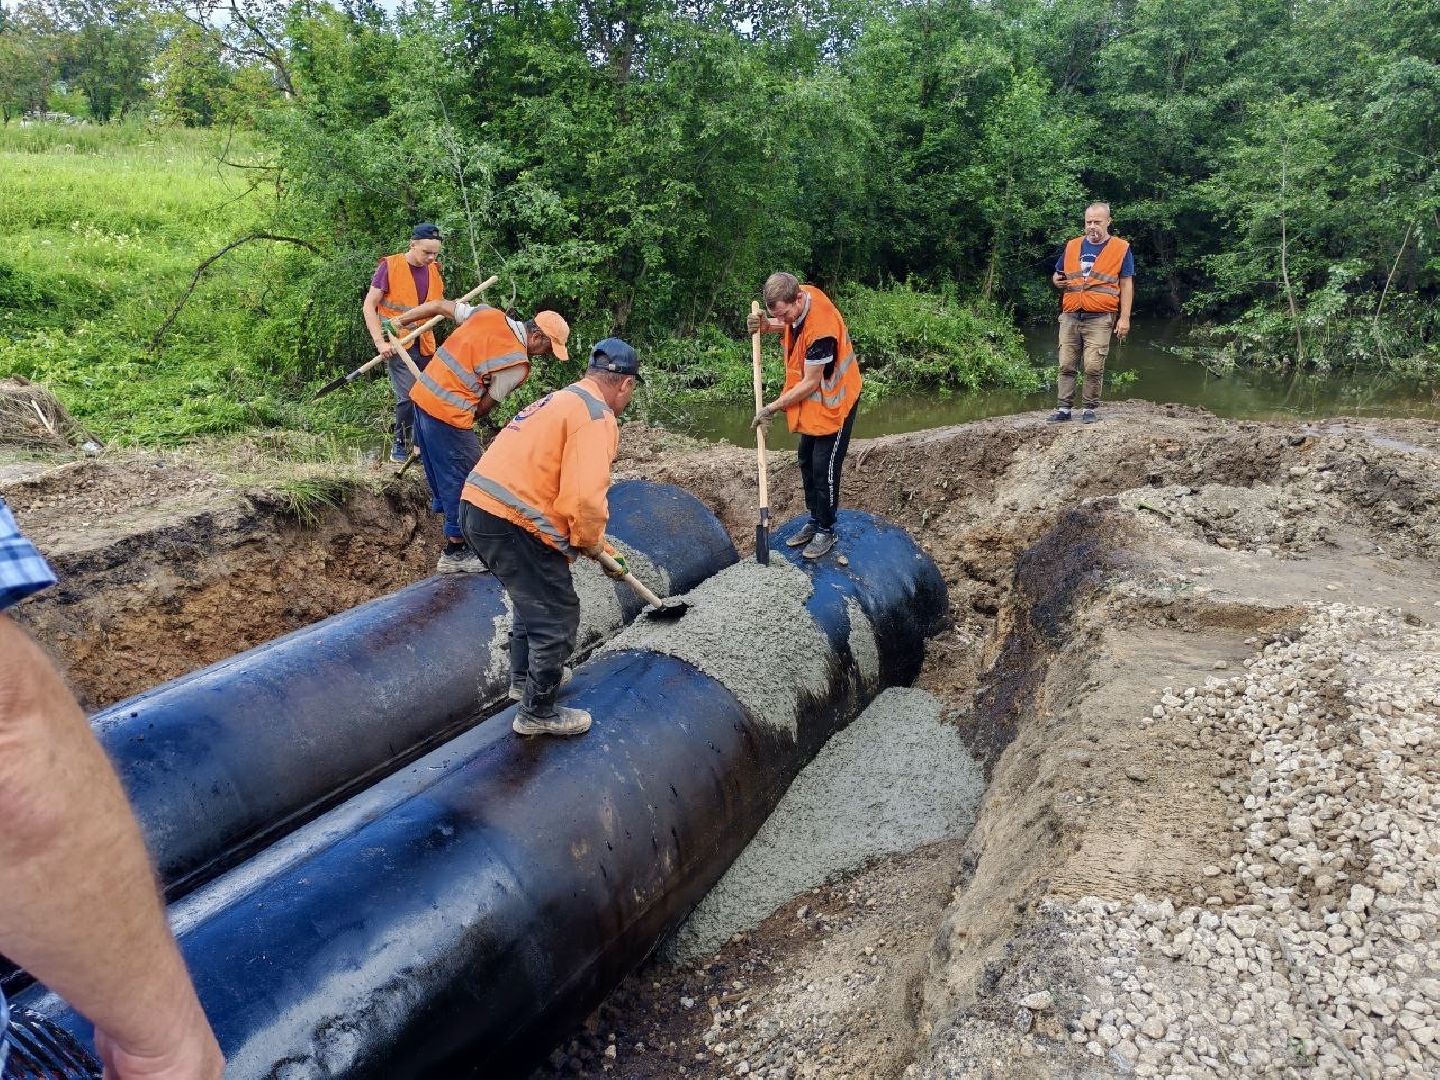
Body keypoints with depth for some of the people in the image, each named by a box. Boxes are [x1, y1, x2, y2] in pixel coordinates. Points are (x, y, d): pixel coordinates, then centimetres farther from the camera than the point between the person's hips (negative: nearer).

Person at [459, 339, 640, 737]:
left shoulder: (562, 399, 21)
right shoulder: (596, 416, -11)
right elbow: (586, 497, -25)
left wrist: (599, 546, 33)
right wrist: (589, 540, -3)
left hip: (478, 509, 10)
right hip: (511, 524, -10)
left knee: (534, 596, 30)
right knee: (558, 616, 4)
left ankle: (525, 676, 48)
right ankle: (538, 713, 19)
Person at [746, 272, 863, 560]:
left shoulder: (820, 330, -34)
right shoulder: (801, 297, -10)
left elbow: (810, 383, -26)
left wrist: (773, 407, -19)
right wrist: (766, 326, -9)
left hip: (833, 403, -9)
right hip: (814, 402, 9)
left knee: (824, 469, -1)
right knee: (807, 461, 16)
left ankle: (826, 531, 14)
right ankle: (814, 520, 30)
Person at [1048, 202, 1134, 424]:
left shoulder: (1121, 248, 3)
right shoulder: (1072, 246, 13)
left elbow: (1126, 285, 3)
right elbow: (1057, 275, 24)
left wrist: (1124, 318, -4)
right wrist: (1056, 280, -1)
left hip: (1099, 319, -3)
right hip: (1070, 317, 4)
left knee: (1093, 367, -6)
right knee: (1066, 365, 3)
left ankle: (1090, 408, 6)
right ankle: (1064, 408, 9)